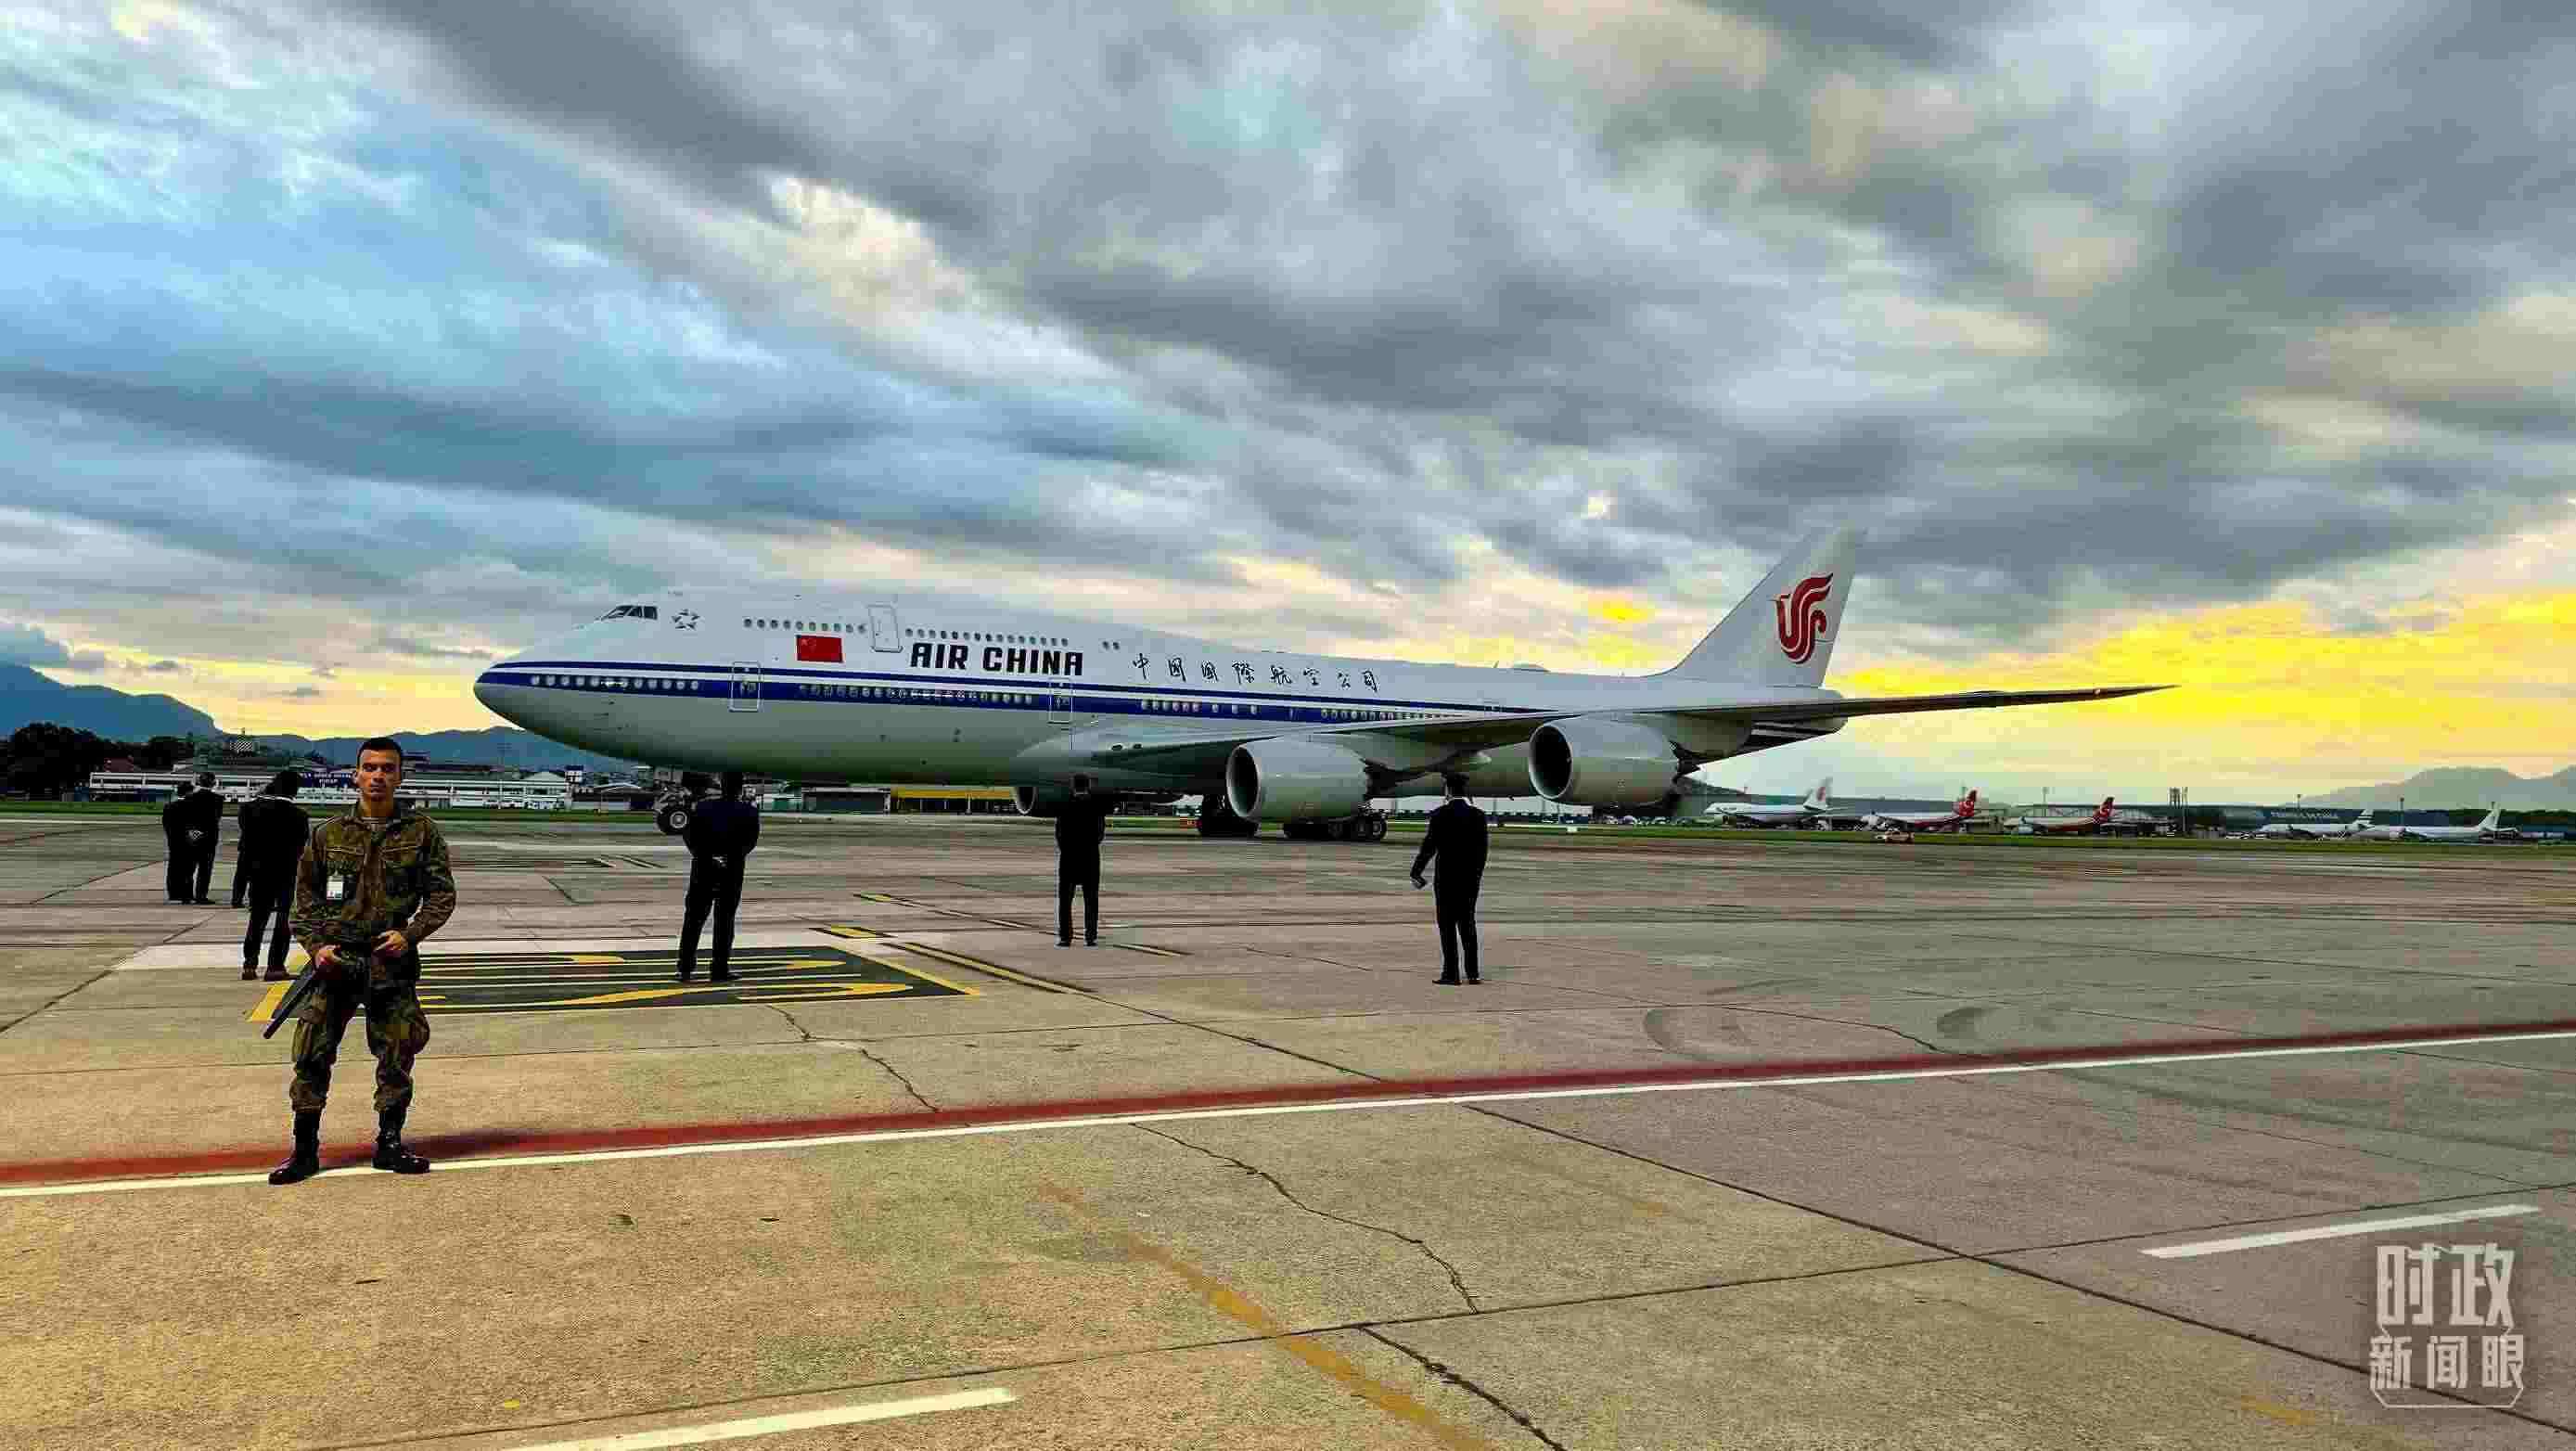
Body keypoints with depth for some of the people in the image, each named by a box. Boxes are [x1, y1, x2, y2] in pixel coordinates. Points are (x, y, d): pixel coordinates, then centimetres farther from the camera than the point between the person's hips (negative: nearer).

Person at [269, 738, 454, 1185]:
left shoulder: (421, 832, 3)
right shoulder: (328, 834, 6)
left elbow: (442, 895, 3)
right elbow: (306, 900, 10)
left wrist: (410, 934, -11)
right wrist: (316, 945, -4)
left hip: (392, 962, 0)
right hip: (335, 961, 1)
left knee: (397, 1054, 5)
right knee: (312, 1053, -1)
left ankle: (389, 1144, 20)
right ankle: (305, 1149, 11)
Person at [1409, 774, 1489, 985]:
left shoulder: (1440, 815, -12)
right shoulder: (1478, 815, 1)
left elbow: (1429, 847, -11)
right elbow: (1482, 850, 4)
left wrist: (1416, 872, -1)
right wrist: (1477, 874, 15)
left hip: (1446, 879, -4)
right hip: (1470, 879, 5)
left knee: (1448, 925, 1)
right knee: (1467, 924, 13)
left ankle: (1451, 973, 1)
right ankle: (1472, 973, 14)